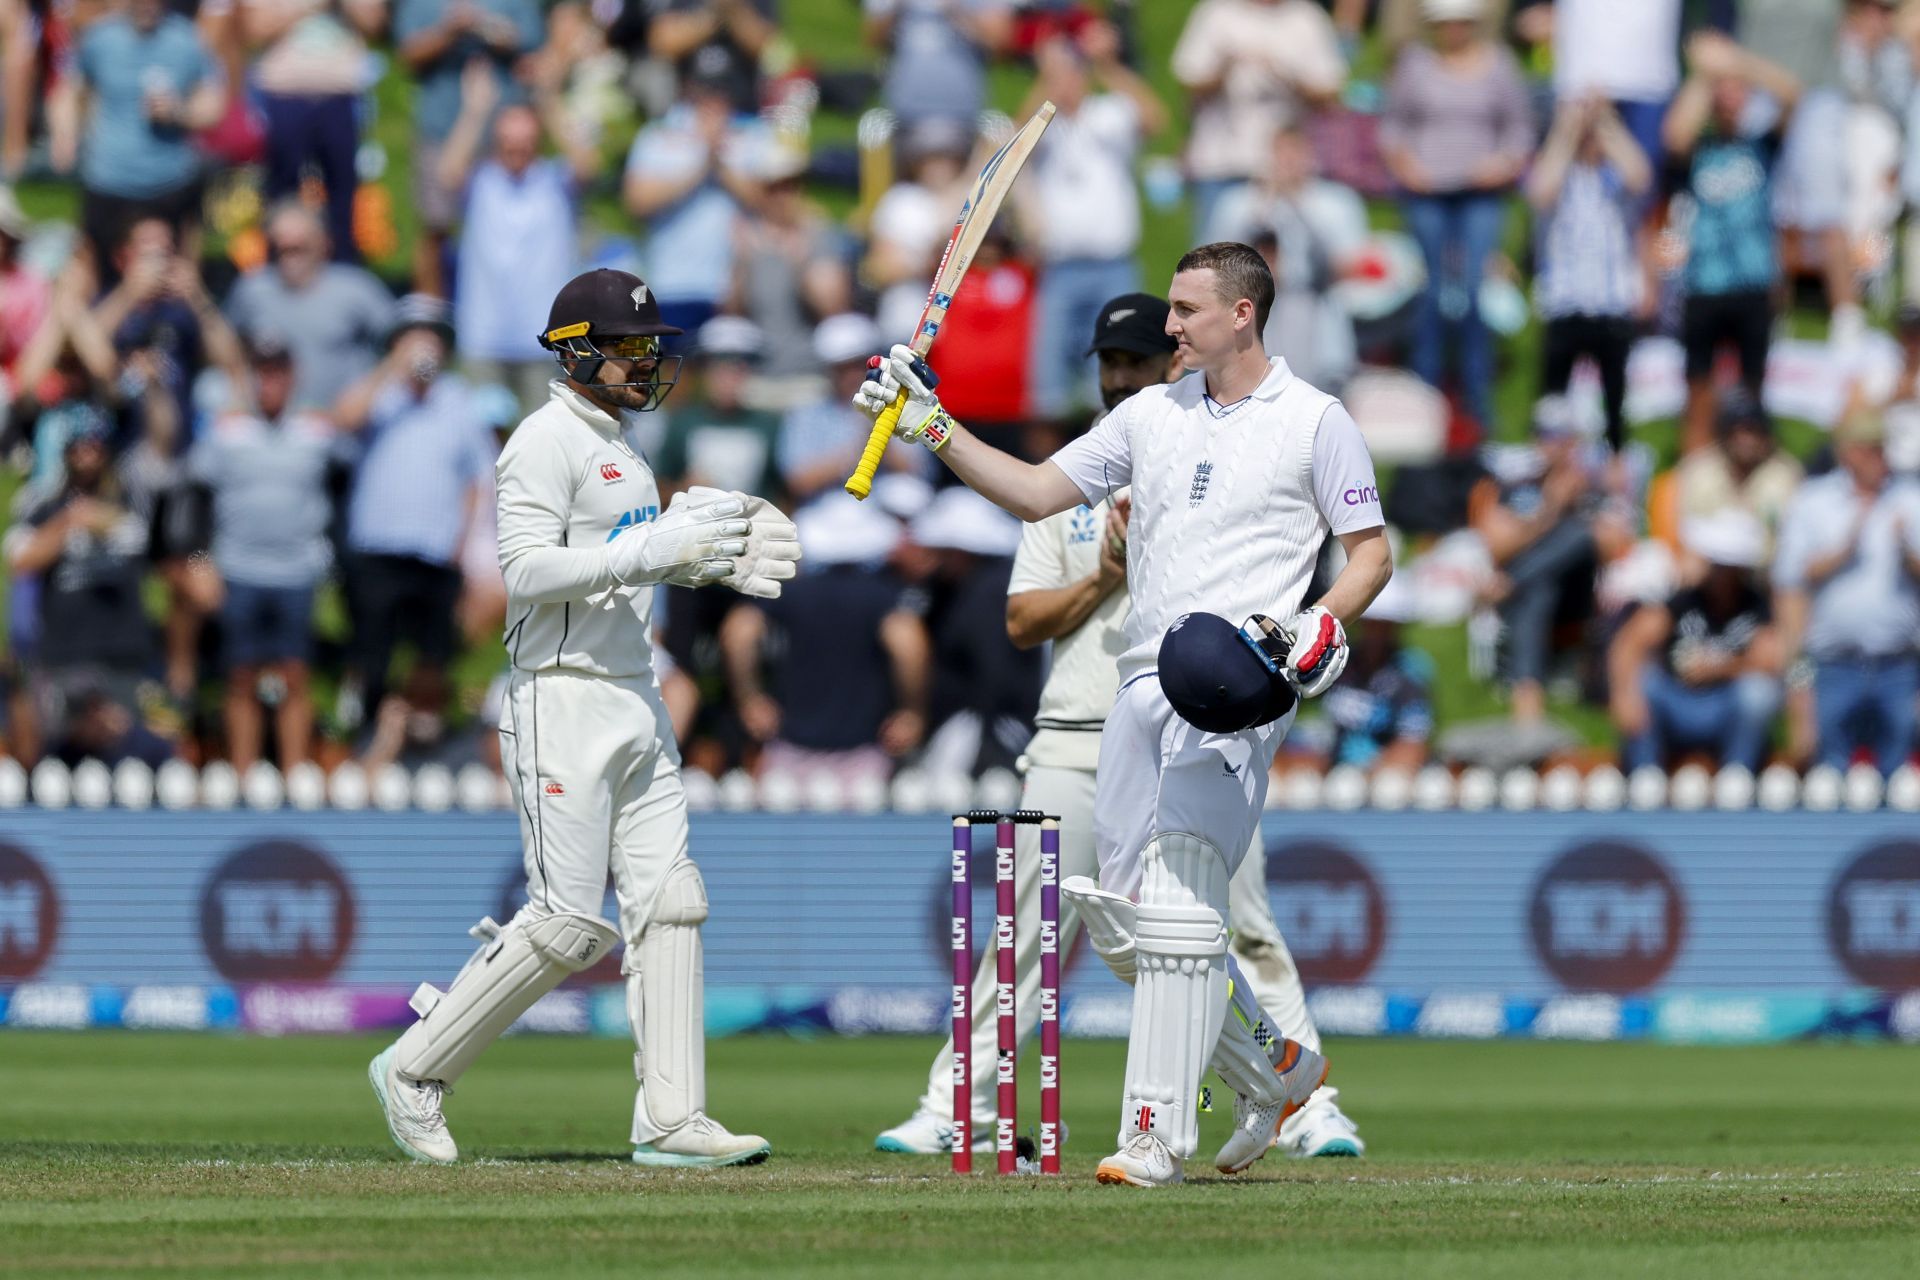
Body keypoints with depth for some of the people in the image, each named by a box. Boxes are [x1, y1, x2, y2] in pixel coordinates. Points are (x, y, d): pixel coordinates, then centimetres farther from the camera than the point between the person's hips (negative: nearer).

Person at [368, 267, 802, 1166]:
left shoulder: (619, 448, 18)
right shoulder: (547, 442, -11)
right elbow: (529, 570, -21)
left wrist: (708, 556, 7)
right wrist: (656, 547, -26)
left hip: (638, 703, 9)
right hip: (564, 701, -9)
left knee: (668, 903, 2)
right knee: (568, 922, -10)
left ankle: (671, 1120, 1)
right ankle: (415, 1068, 3)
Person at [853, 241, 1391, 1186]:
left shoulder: (1314, 423, 1)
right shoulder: (1153, 415, 16)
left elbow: (1372, 552, 2)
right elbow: (1036, 492, 16)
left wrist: (1322, 625, -16)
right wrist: (934, 429, 7)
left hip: (1237, 693, -7)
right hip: (1145, 685, 7)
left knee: (1178, 904, -17)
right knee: (1122, 918, 6)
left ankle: (1156, 1132, -17)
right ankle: (1276, 1066, 23)